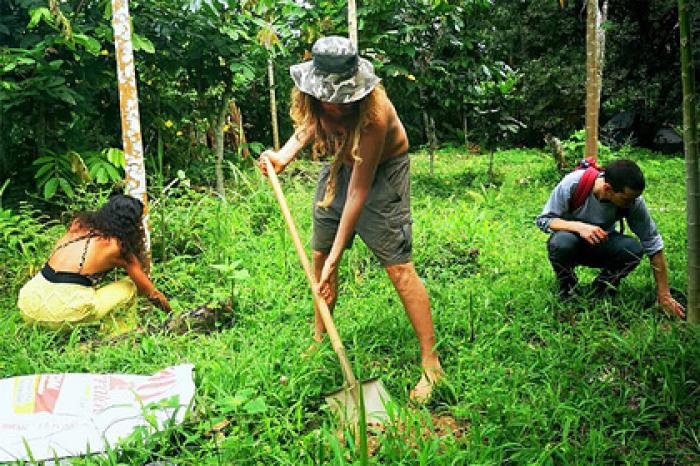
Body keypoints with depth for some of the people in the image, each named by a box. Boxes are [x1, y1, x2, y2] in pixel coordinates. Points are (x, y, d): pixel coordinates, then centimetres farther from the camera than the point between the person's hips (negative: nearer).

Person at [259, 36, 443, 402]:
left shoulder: (373, 114, -38)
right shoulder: (312, 97, -21)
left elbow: (358, 192, -34)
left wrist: (336, 256, -32)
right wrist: (284, 156, -19)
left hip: (382, 169, -6)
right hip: (341, 163, 7)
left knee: (398, 265, -14)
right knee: (319, 255, 8)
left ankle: (431, 364, -7)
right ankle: (319, 340, 26)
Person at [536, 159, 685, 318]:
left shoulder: (632, 200, -22)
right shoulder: (573, 183, -29)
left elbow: (653, 243, -16)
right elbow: (543, 220, -20)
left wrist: (664, 296, -15)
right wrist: (579, 227, -39)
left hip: (601, 247, 2)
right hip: (573, 242, -2)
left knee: (634, 249, -29)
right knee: (561, 242, -37)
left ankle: (600, 292, -2)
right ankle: (565, 292, -7)